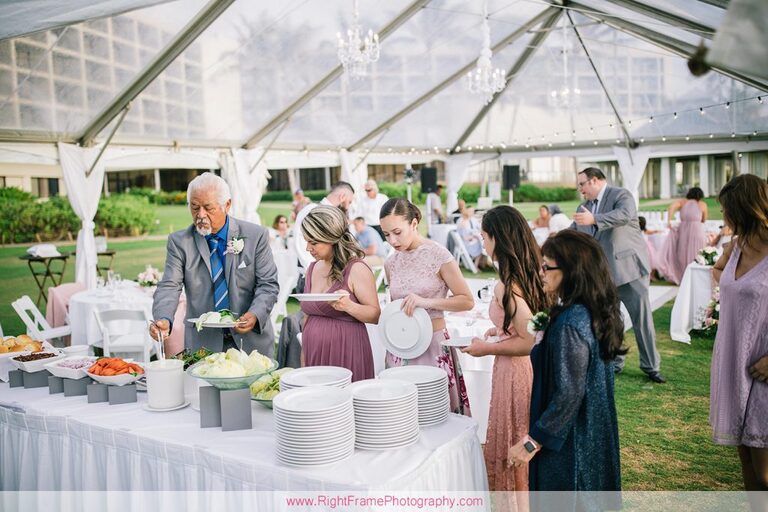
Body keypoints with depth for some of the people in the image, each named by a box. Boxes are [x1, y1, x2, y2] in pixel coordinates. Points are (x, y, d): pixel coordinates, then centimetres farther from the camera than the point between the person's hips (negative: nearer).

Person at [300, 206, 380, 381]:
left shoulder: (357, 269, -9)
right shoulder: (312, 269, 10)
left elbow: (375, 315, -10)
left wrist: (348, 306, -26)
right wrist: (303, 353, 18)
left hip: (346, 353, -5)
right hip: (314, 355, 6)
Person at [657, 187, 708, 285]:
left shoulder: (682, 201, 10)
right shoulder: (703, 204, 8)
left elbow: (672, 207, -10)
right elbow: (704, 220, 16)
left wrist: (669, 220, -13)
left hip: (683, 230, 2)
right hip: (697, 231, -2)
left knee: (683, 255, 9)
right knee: (696, 257, 6)